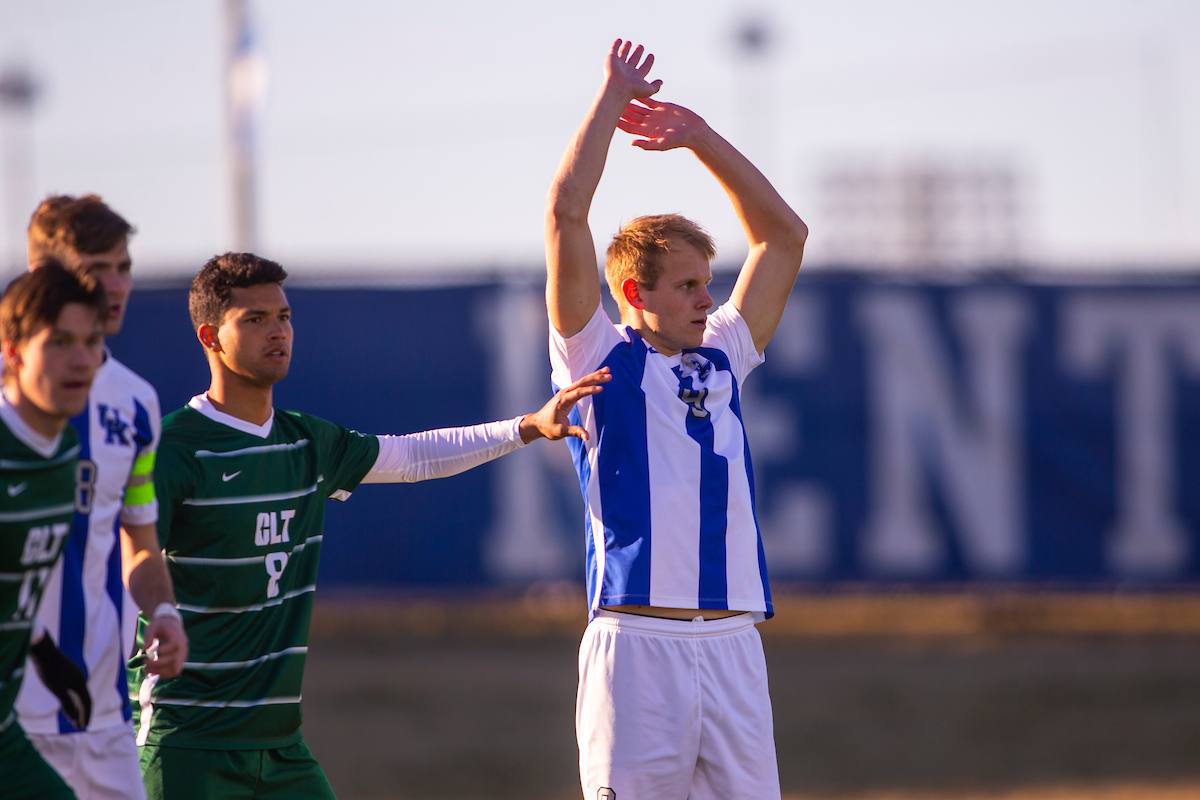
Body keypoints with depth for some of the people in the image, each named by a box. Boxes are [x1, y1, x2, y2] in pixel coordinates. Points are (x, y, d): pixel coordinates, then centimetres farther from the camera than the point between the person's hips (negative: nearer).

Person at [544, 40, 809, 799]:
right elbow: (566, 214, -3)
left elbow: (785, 233, 25)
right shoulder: (599, 357, 5)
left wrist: (700, 135, 21)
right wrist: (612, 96, 5)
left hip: (733, 644, 5)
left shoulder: (721, 358, 19)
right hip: (636, 643, -5)